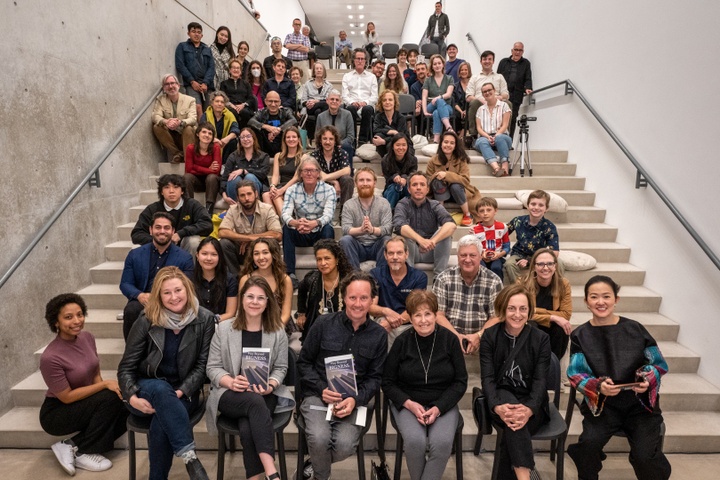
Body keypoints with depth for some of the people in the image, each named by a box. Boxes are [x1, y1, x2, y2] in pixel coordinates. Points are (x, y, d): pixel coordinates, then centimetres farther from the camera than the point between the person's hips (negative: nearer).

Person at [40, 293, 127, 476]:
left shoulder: (87, 337, -8)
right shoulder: (51, 357, -28)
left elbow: (96, 376, 1)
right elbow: (67, 397, -22)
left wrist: (108, 387, -18)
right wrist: (106, 385, -22)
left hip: (86, 403, 7)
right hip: (56, 413, -7)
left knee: (126, 409, -15)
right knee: (110, 398, -27)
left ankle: (71, 446, -4)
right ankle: (82, 454, -8)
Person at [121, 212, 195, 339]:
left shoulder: (185, 258, 7)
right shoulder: (134, 255, 13)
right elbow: (125, 284, 10)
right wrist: (140, 295, -12)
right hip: (142, 302, 2)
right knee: (131, 310, -32)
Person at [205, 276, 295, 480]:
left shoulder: (278, 332, 4)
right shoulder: (224, 328, 2)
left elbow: (280, 368, 7)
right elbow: (213, 368, 2)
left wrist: (270, 385, -16)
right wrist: (231, 382, -18)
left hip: (265, 394, 1)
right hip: (230, 394, -1)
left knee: (248, 429, -33)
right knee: (255, 401, -37)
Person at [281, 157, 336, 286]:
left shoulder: (328, 190, -8)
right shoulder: (292, 190, -4)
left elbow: (328, 215, -24)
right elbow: (285, 214, -19)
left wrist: (315, 223, -48)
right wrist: (296, 223, -45)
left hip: (320, 233, -1)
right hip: (300, 235, 2)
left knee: (328, 229, -33)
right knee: (286, 228, -27)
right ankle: (290, 274, -29)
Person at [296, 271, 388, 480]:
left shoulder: (378, 335, 3)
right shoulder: (324, 324, -2)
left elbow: (375, 377, 6)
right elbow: (304, 362, 4)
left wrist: (355, 399, -13)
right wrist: (322, 389, -11)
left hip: (354, 400, 1)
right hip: (317, 396, -1)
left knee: (345, 445, -23)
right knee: (319, 438, -28)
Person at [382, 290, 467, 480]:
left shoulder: (450, 339, -4)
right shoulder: (402, 342, -4)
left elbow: (461, 381, 0)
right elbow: (388, 382, 2)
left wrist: (438, 408, -12)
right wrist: (409, 404, -14)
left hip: (443, 403, 0)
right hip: (408, 403, 0)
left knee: (442, 443, -27)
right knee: (415, 441, -27)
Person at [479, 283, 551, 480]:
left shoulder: (541, 339, -1)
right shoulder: (489, 337, -2)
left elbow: (540, 380, -9)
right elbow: (487, 378, -9)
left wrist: (529, 409, -29)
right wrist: (497, 407, -30)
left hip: (532, 403, 0)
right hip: (502, 397, 0)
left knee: (512, 431, -32)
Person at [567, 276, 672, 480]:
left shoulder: (634, 329, -1)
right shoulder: (580, 335, -1)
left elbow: (659, 363, 6)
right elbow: (576, 374, -3)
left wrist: (647, 380, -15)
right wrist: (598, 387, -22)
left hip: (640, 403, 0)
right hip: (602, 405, 0)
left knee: (645, 458, -18)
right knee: (589, 443, -25)